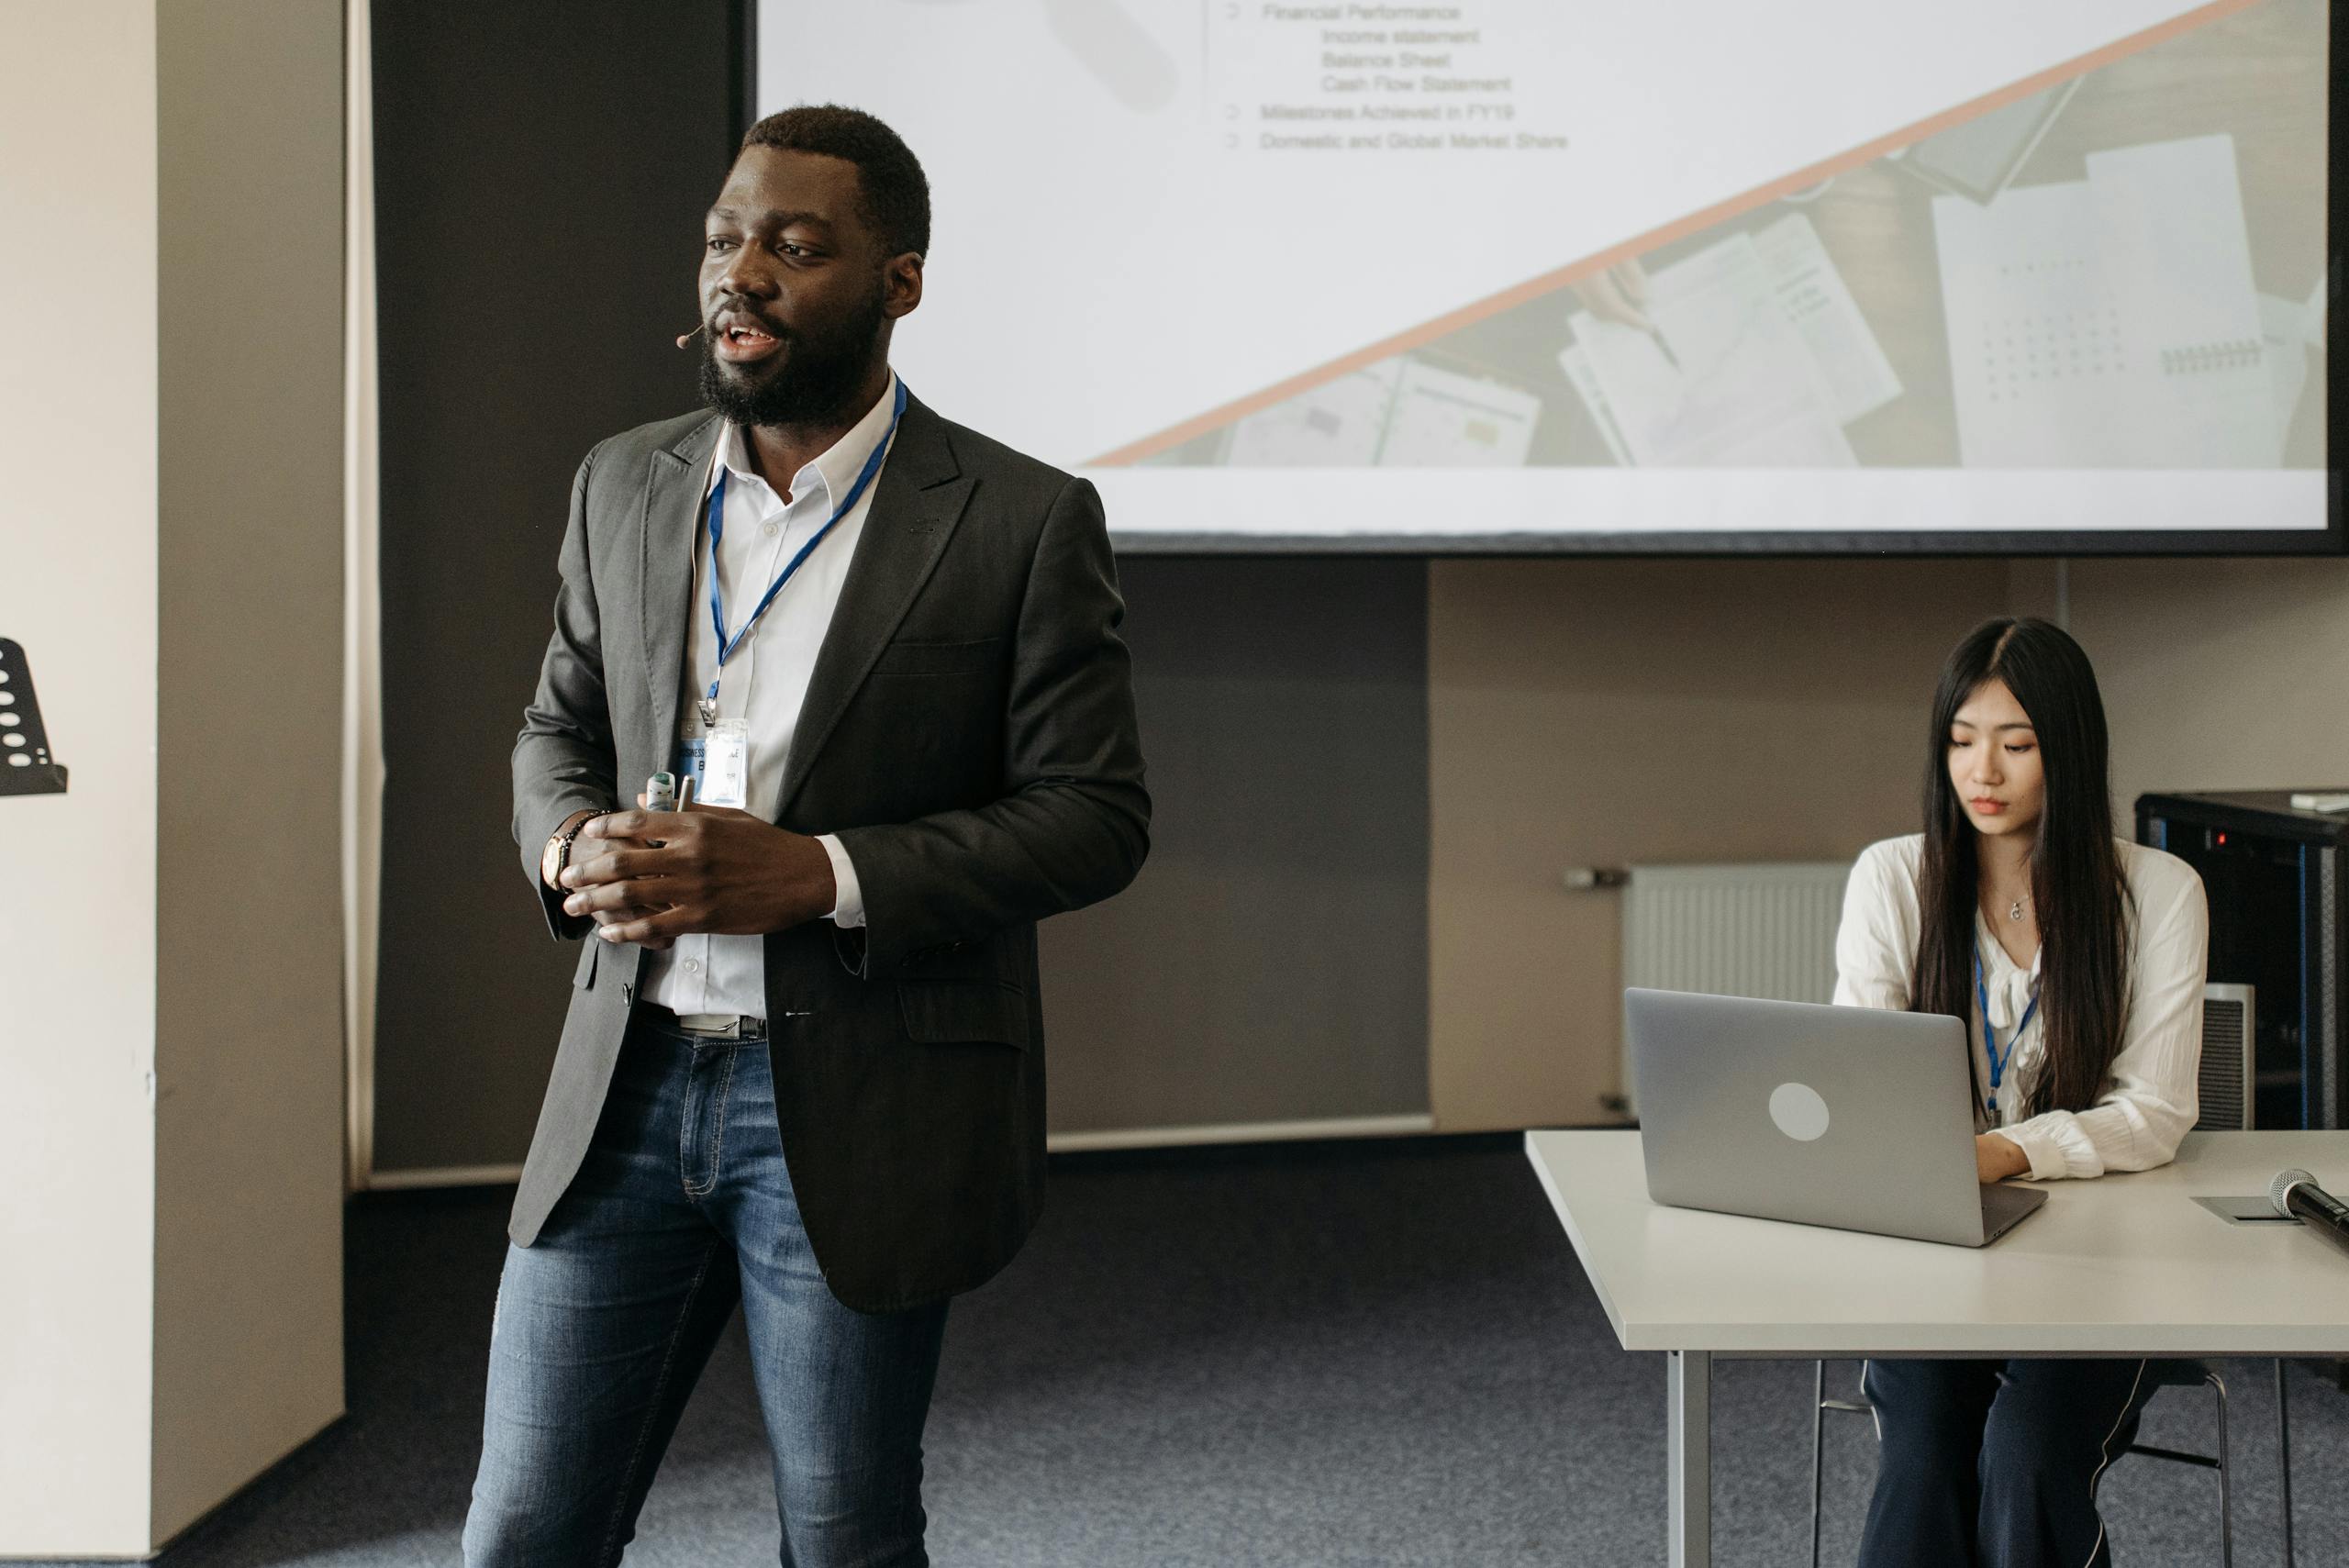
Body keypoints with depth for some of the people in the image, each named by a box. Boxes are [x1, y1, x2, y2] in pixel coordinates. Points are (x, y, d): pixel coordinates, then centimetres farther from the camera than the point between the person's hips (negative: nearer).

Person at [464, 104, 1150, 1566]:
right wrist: (574, 842, -7)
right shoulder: (625, 484, 8)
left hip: (859, 1110, -4)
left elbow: (1095, 813, -9)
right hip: (632, 1080, 4)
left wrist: (820, 875, -20)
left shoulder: (1023, 522, -7)